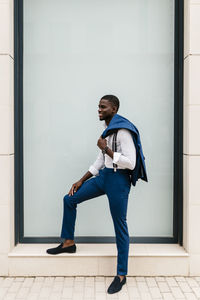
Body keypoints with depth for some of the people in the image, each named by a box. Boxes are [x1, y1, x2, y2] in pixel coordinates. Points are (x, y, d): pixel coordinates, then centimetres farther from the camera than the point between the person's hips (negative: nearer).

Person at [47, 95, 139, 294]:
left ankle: (121, 275, 14)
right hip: (104, 175, 9)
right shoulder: (106, 130, 11)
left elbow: (130, 163, -23)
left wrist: (106, 149, -19)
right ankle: (68, 243, 28)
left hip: (118, 180, -9)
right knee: (70, 199, 12)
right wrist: (81, 181, 16)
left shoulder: (123, 131, -16)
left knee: (120, 227, 1)